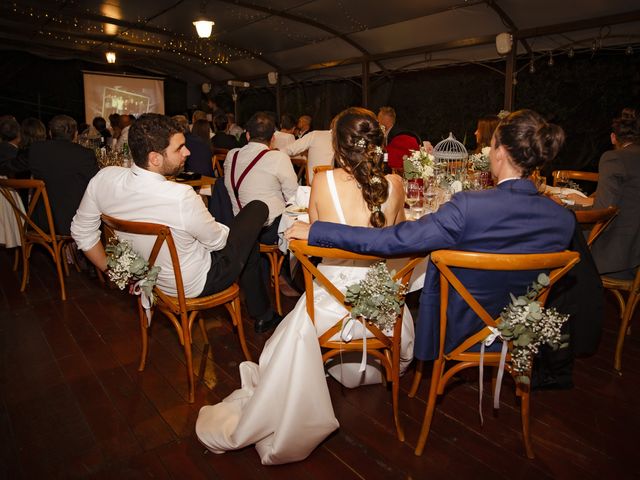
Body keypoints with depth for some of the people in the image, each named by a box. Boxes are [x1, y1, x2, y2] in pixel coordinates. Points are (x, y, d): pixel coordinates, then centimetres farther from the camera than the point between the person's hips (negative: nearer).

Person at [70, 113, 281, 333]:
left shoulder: (104, 178, -16)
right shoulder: (181, 197, -36)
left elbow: (81, 232, -2)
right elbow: (217, 241, -17)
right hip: (193, 285, -7)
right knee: (257, 208, 5)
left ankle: (261, 314, 38)